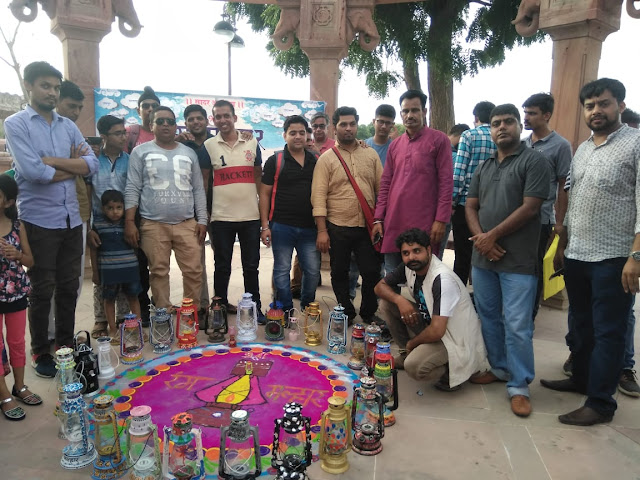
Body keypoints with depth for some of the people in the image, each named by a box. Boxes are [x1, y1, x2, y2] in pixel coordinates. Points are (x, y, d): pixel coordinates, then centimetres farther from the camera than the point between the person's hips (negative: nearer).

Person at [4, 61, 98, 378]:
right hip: (39, 221, -4)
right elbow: (33, 171, -17)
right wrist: (72, 166, -4)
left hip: (71, 219, 5)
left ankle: (66, 346, 29)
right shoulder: (16, 124, -4)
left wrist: (52, 161, -12)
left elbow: (91, 164, -2)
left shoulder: (68, 126, 11)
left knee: (69, 287, 13)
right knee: (42, 291, 6)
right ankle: (40, 353, 22)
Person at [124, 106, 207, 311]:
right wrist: (129, 222, -6)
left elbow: (198, 189, 13)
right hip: (153, 224, -2)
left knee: (193, 271, 0)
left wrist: (202, 220, 6)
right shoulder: (141, 152, 4)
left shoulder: (189, 153, 13)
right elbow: (132, 189, 1)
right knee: (159, 272, 4)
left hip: (187, 223, 2)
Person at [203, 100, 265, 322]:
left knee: (251, 266, 10)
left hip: (251, 215, 1)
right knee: (222, 267, 9)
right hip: (221, 217, -1)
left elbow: (259, 177, 11)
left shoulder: (252, 143, 7)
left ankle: (255, 308, 22)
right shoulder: (208, 146, 2)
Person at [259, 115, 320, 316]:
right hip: (281, 226, -3)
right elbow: (265, 193, -2)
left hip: (309, 227, 3)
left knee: (313, 270, 8)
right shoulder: (275, 161, -1)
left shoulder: (315, 161, 8)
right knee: (282, 270, 5)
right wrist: (265, 226, -6)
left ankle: (307, 307, 28)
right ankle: (286, 311, 19)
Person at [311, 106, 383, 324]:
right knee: (339, 274, 10)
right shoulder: (326, 158, -1)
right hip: (338, 227, -2)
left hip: (367, 226, 2)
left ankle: (369, 313, 27)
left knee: (372, 272, 5)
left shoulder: (371, 154, 9)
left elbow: (381, 188, 9)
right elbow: (319, 195, -6)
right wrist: (322, 231, -12)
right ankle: (346, 313, 29)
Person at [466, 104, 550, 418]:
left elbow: (530, 207, -12)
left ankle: (519, 386, 10)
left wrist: (493, 236, -11)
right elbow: (470, 206, 12)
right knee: (488, 317, 14)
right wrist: (479, 237, -7)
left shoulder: (533, 161, -3)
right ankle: (499, 368, 30)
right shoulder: (483, 167, 16)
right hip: (482, 257, 6)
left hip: (518, 261, -6)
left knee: (517, 326, -4)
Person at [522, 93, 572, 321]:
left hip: (540, 219, -5)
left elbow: (564, 187, -4)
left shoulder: (561, 146, -5)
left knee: (533, 268, 6)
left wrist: (560, 222, -7)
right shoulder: (521, 144, 9)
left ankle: (529, 315, 20)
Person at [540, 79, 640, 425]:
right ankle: (581, 378, 34)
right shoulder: (582, 149, 14)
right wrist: (561, 246, 17)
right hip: (576, 255, 7)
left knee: (608, 332, 3)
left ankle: (600, 403, 13)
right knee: (581, 325, 18)